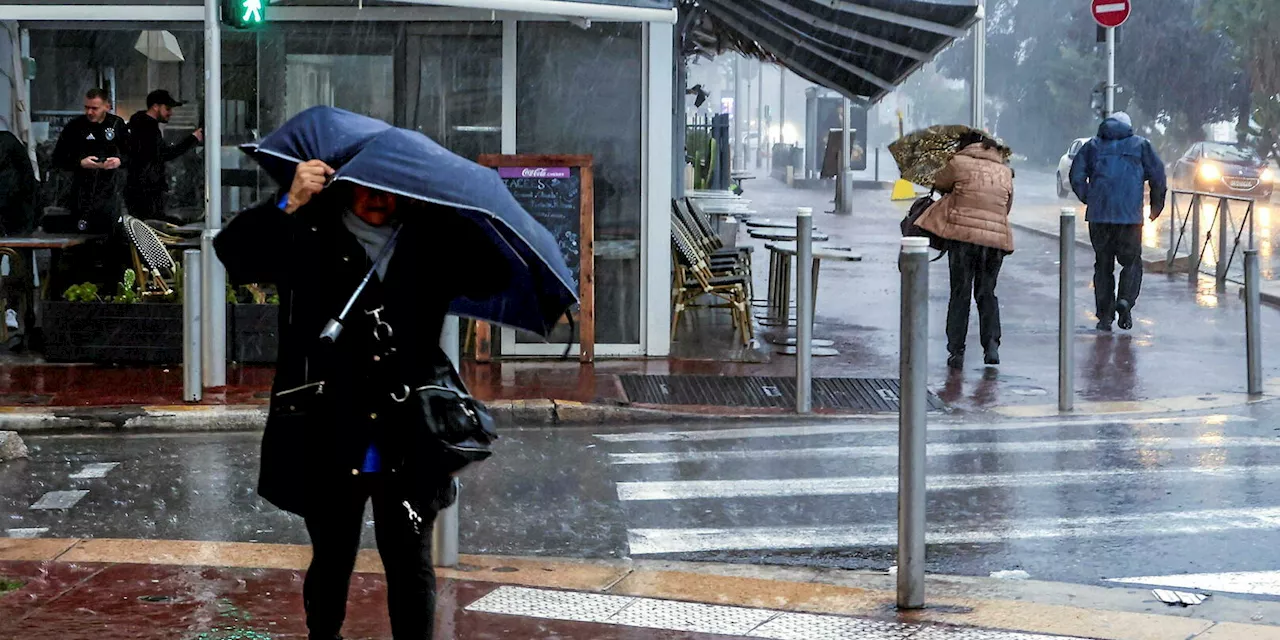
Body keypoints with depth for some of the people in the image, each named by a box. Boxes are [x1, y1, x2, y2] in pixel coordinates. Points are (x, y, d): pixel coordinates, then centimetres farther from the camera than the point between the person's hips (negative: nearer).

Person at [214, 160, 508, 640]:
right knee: (332, 562, 13)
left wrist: (455, 211, -9)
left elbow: (494, 277, 1)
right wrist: (290, 204, -25)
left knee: (411, 564, 8)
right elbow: (234, 252, -12)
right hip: (328, 445, -1)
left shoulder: (431, 241, 6)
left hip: (408, 447, 1)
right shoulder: (308, 237, -1)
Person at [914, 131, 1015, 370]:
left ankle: (956, 351, 4)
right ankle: (991, 344, -1)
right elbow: (1007, 208, 18)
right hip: (996, 238, 3)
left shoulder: (959, 163, 1)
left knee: (960, 294, 5)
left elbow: (939, 182, 16)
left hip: (963, 236, -3)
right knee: (986, 293, 15)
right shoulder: (1005, 172, 13)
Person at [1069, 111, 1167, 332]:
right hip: (1130, 215, -1)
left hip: (1098, 214, 2)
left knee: (1103, 264, 9)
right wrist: (1156, 206, 13)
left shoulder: (1093, 146, 12)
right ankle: (1125, 299, -15)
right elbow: (1158, 175, 3)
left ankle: (1105, 315, 5)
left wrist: (1087, 199, 16)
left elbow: (1076, 176, 3)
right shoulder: (1141, 145, 9)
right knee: (1132, 261, 10)